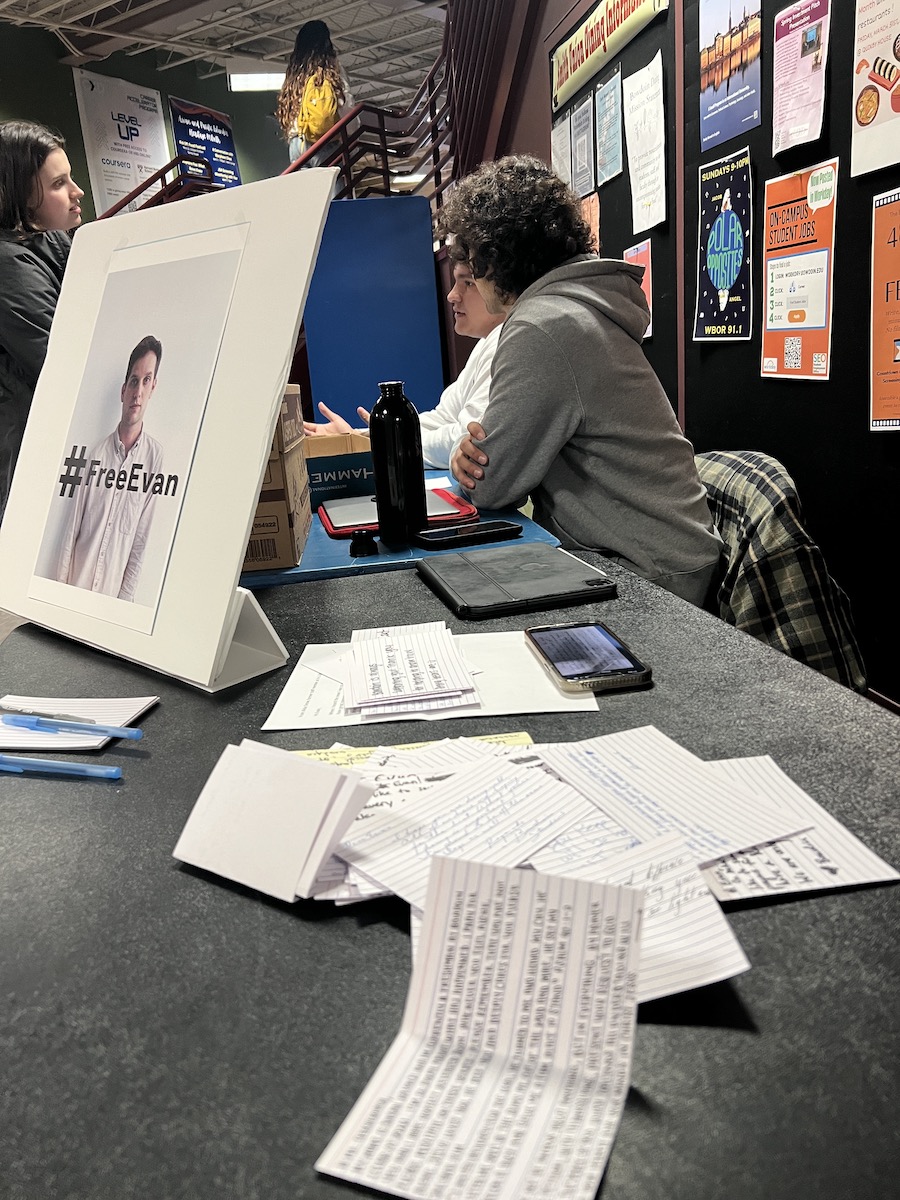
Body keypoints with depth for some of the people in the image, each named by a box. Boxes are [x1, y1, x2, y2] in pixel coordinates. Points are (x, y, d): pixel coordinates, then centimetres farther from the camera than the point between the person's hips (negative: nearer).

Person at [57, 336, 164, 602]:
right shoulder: (98, 453, -1)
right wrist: (61, 583, 2)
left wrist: (125, 596, -6)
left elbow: (141, 538, -6)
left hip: (112, 592, -2)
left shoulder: (155, 455, -7)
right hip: (78, 581, 2)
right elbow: (73, 525, 4)